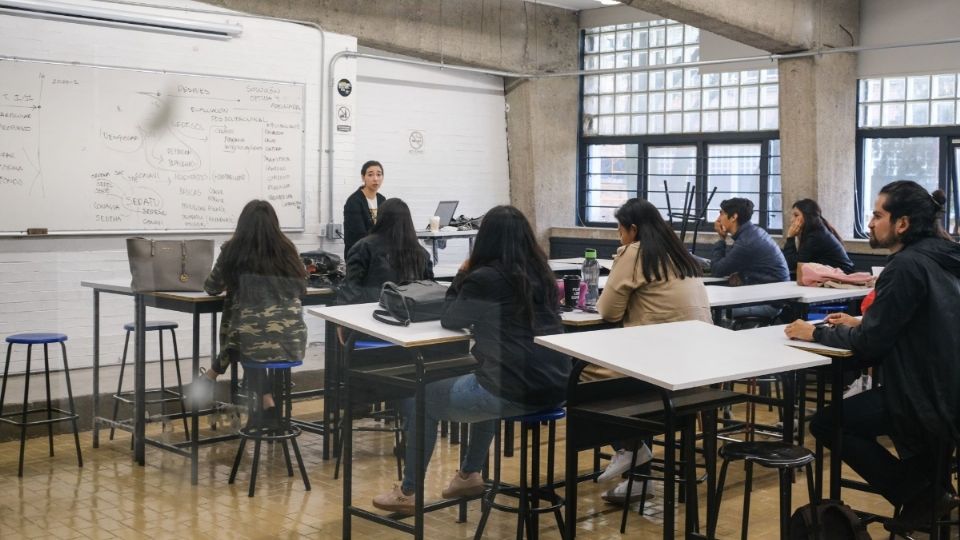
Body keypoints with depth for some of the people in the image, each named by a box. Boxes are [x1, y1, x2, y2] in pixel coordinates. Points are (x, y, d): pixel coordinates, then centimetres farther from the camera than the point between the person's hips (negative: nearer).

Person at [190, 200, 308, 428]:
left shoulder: (233, 250, 2)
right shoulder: (287, 249, 8)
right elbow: (301, 287, 22)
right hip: (291, 340, 2)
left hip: (252, 340, -1)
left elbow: (212, 288, 16)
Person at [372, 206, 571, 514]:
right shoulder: (541, 274, 9)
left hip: (512, 392, -7)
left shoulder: (484, 279, -12)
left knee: (421, 399, 16)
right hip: (555, 388, 7)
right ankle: (470, 475, 45)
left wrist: (461, 277, 15)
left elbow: (449, 320, 4)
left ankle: (408, 493, 26)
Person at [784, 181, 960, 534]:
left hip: (932, 400, -10)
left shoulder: (907, 265, -19)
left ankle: (920, 496, 5)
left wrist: (815, 334, -4)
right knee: (848, 407, 27)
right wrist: (861, 323, 12)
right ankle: (929, 480, 23)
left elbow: (869, 343, -17)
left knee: (826, 423, 0)